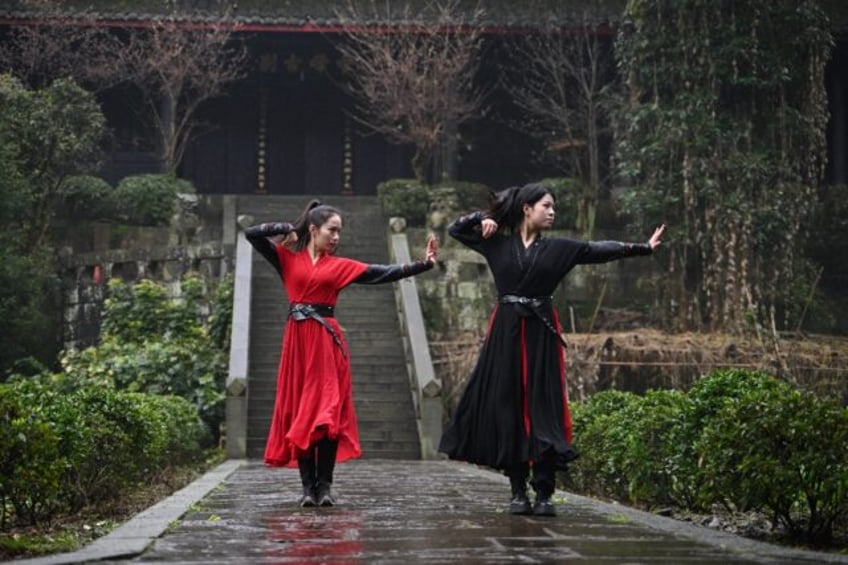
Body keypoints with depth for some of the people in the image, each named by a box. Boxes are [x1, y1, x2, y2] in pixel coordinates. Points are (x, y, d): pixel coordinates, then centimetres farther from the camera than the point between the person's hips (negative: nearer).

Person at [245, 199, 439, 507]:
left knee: (328, 413, -6)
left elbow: (384, 273, 7)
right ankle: (308, 486, 3)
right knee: (299, 413, 0)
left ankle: (324, 485, -3)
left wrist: (423, 264, 2)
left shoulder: (340, 265, 11)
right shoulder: (288, 258, 9)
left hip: (327, 340, 1)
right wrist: (287, 229, 2)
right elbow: (252, 234, 2)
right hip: (297, 339, 0)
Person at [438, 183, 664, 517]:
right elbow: (455, 230, 13)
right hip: (506, 333, 0)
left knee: (543, 408, -6)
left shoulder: (559, 248, 8)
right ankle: (518, 491, 7)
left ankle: (544, 493, -5)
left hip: (541, 334, 0)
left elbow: (600, 250, 1)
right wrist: (482, 219, -3)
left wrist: (643, 248, -7)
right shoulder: (498, 243, 7)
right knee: (507, 408, 0)